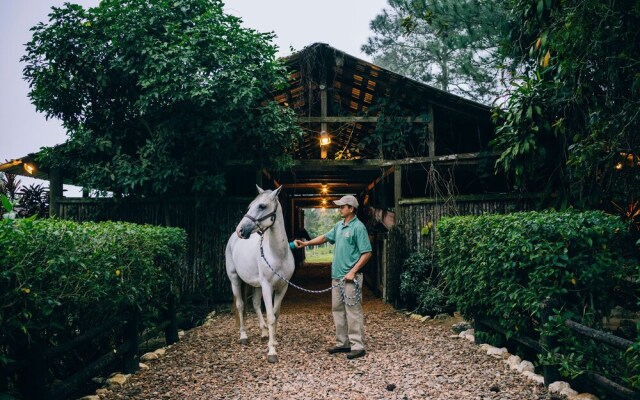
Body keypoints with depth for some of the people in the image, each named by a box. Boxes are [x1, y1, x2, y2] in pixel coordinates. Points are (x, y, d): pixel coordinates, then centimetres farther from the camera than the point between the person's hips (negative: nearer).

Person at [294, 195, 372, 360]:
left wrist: (353, 272, -19)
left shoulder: (358, 227, -12)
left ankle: (358, 346, -1)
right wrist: (305, 243, 15)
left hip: (350, 277, -9)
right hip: (337, 276, 9)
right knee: (338, 310, 13)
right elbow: (325, 237, 24)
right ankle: (343, 343, 22)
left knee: (353, 311, -6)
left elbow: (367, 253, -16)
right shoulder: (339, 226, 13)